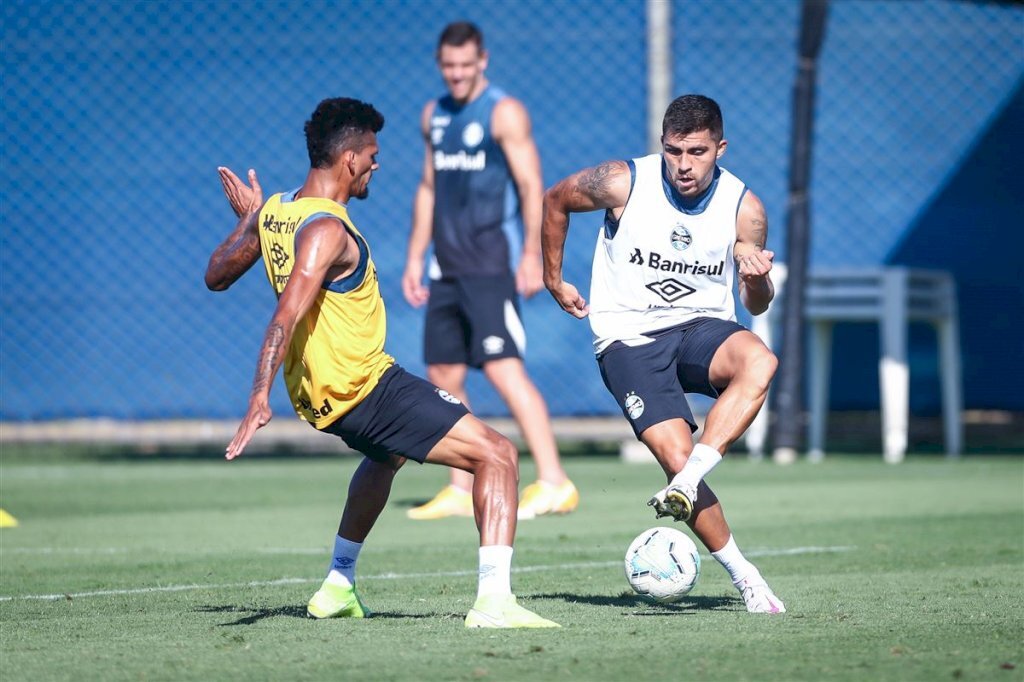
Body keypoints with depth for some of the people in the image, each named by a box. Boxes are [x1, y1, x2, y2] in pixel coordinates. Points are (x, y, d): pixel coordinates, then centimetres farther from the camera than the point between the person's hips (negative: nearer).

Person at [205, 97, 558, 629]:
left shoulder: (273, 212, 5)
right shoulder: (326, 231, -21)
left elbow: (217, 276, 19)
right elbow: (286, 316, -32)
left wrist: (247, 220, 30)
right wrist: (260, 397, -39)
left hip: (317, 394, 10)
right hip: (363, 388, -10)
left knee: (386, 455, 41)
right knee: (497, 454, -12)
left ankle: (338, 586, 44)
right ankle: (493, 600, -24)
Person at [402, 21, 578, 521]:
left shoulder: (505, 113, -5)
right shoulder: (434, 115, 15)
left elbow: (531, 185, -10)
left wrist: (532, 255, -19)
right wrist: (415, 258, 18)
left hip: (489, 267, -7)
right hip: (447, 268, 7)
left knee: (503, 368, -16)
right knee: (443, 376, 6)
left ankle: (553, 483, -18)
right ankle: (462, 490, 13)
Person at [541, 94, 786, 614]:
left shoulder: (743, 207, -5)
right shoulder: (623, 183, -10)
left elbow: (756, 306, 4)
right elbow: (554, 202, 10)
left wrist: (757, 279, -20)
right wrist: (553, 281, 15)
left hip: (701, 327, 2)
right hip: (628, 337, -2)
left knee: (759, 361, -35)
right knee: (675, 453, -23)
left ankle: (684, 488, -38)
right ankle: (742, 575, -10)